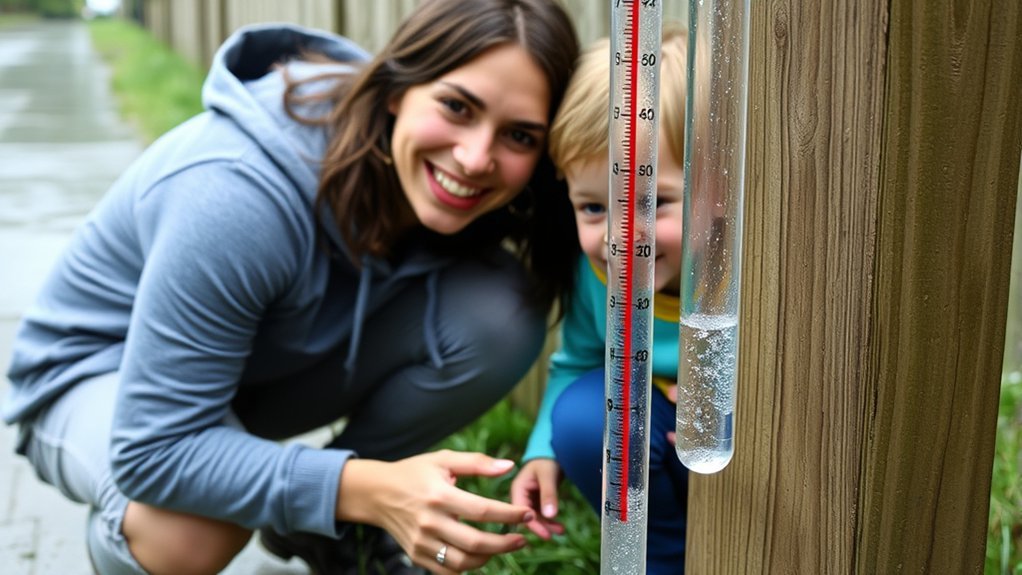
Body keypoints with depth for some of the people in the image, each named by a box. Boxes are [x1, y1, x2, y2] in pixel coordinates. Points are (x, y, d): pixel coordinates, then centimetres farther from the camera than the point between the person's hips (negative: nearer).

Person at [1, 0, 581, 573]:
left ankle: (325, 514, 3)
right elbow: (154, 451, -36)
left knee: (501, 311, -19)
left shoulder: (432, 177, -19)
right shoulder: (240, 195, -38)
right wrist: (369, 489, -46)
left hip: (269, 366, 5)